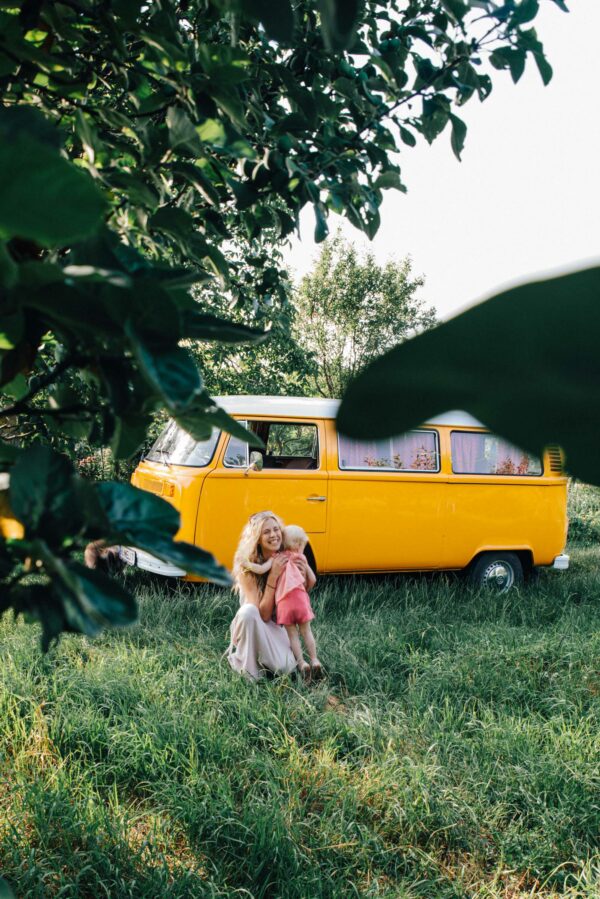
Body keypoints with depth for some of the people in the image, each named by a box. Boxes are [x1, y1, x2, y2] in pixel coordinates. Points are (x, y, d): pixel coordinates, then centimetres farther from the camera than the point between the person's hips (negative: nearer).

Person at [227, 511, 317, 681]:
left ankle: (263, 655, 8)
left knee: (285, 668, -27)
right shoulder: (246, 566, -19)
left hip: (278, 626, 3)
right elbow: (262, 614, -23)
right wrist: (272, 577, -31)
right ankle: (244, 663, -14)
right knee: (249, 611, -37)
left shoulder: (288, 560, -9)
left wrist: (304, 572, -20)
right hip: (252, 627, -2)